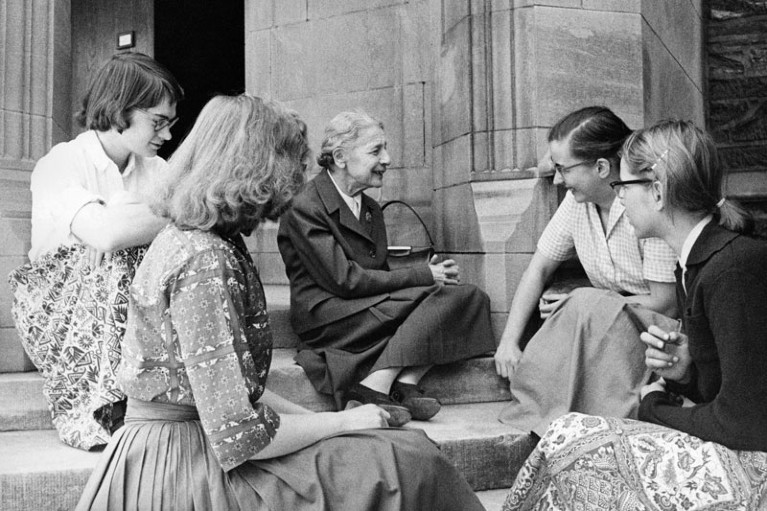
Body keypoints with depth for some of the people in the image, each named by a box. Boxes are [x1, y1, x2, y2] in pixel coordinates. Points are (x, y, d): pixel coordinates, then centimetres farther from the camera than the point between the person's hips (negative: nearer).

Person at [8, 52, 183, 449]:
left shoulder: (156, 169, 7)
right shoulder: (58, 166, -12)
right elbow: (105, 234, -32)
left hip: (139, 309, 5)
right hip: (58, 316, -5)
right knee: (117, 258, -31)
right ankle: (90, 411, -25)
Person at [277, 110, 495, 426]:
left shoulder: (372, 209, 18)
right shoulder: (305, 208, -10)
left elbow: (381, 275, 14)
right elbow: (344, 280, -17)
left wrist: (428, 273, -7)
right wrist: (422, 276, -15)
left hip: (371, 309, 8)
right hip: (324, 315, -8)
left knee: (469, 296, -10)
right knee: (430, 297, -23)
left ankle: (405, 386, -22)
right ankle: (371, 391, -24)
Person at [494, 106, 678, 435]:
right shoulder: (578, 202, -2)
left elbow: (666, 304, -19)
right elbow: (539, 268, 5)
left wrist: (579, 307, -15)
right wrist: (509, 340, -5)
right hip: (606, 322, 6)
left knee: (585, 307, -30)